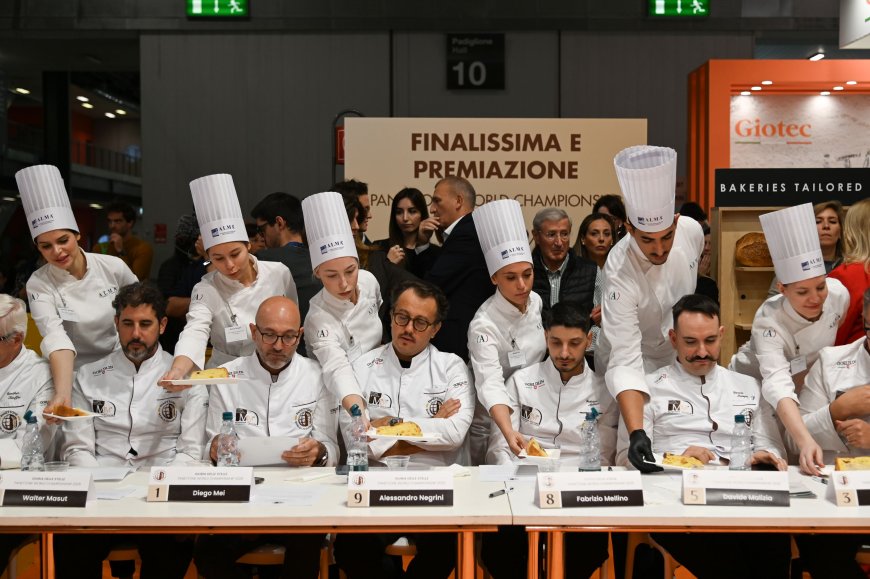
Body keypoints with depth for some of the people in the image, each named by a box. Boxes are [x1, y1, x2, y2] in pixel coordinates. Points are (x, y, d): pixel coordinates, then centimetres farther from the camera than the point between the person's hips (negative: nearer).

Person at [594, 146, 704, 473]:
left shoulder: (691, 230, -23)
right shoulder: (621, 274, -39)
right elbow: (625, 362, -43)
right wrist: (636, 433, -54)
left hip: (679, 355, 5)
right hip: (638, 359, -5)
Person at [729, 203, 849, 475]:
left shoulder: (839, 293, -22)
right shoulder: (769, 321, -37)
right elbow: (777, 385, -50)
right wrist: (805, 441, -62)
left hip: (805, 384, 4)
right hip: (754, 388, -4)